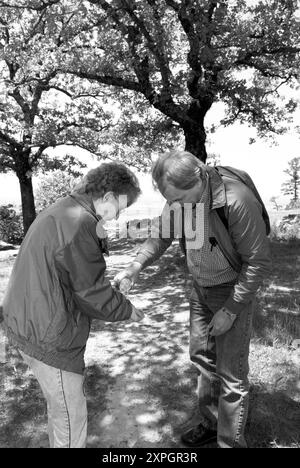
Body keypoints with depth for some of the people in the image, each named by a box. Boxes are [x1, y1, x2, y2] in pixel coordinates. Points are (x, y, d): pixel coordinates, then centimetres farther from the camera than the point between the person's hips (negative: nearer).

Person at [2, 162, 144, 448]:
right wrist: (127, 311, -4)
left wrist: (98, 239, 4)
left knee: (60, 407, 27)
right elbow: (90, 290, -19)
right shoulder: (80, 222, -23)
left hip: (26, 324, 10)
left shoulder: (59, 212, 10)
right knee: (71, 416, 8)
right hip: (47, 336, -10)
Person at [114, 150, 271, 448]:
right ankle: (210, 424, 40)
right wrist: (136, 265, -16)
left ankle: (230, 441, 25)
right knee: (202, 356, 18)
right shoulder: (179, 197, -12)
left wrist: (230, 310, -19)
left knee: (230, 372, 1)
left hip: (234, 289, -6)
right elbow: (161, 236, 0)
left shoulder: (237, 201, -31)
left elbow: (259, 261, -22)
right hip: (201, 287, 7)